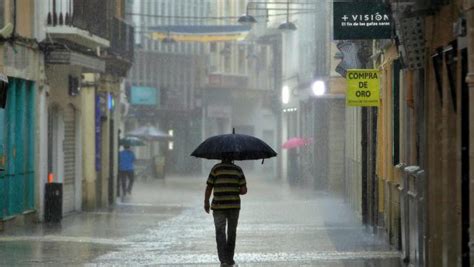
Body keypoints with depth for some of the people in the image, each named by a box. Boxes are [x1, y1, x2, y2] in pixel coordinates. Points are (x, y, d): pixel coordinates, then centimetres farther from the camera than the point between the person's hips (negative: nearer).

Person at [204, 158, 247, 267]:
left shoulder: (216, 168, -4)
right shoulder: (238, 170, 2)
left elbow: (209, 188, -3)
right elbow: (244, 190, -2)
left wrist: (206, 202, 10)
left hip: (219, 206, -2)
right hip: (234, 206, 2)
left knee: (220, 233, 0)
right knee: (231, 233, 15)